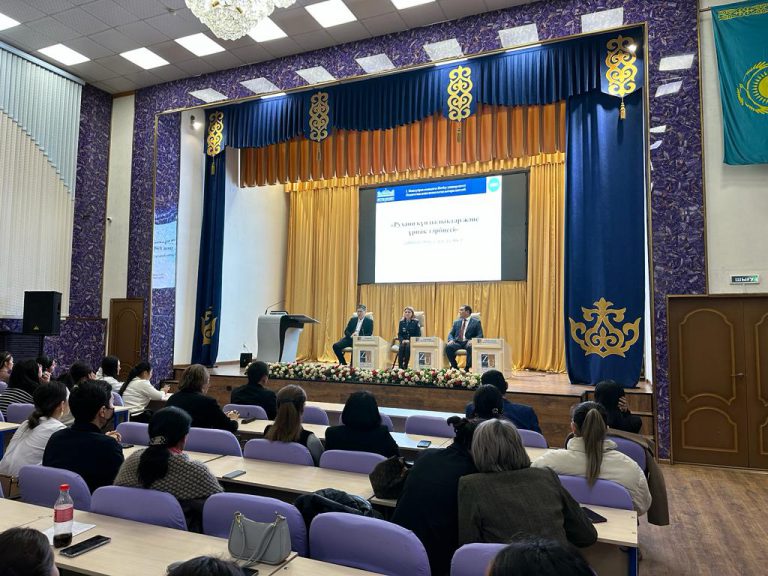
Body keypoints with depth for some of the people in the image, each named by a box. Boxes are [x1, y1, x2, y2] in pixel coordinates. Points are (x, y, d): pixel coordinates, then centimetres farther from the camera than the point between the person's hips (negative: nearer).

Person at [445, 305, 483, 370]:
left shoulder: (476, 322, 7)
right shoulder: (456, 322, 20)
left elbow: (480, 335, -1)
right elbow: (450, 334, 15)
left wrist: (472, 340, -20)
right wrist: (451, 340, -8)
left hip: (468, 342, -3)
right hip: (457, 342, 3)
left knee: (470, 347, -38)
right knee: (448, 346, -28)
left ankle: (468, 367, -24)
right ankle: (454, 366, -11)